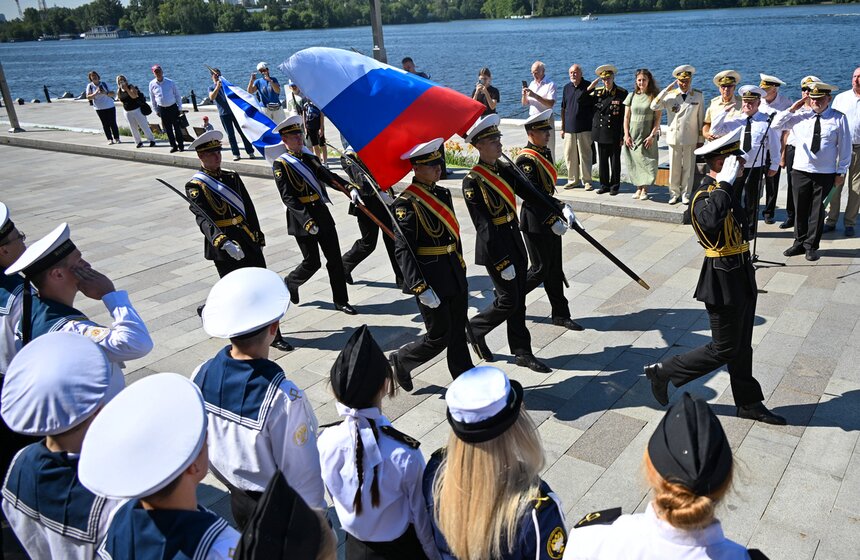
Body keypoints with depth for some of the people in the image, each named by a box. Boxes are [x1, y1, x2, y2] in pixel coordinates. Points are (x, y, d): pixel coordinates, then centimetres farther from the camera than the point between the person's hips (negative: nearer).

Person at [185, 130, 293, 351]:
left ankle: (273, 335, 11)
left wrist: (258, 236, 15)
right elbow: (203, 219, -21)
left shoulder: (232, 177, 11)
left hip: (248, 241, 5)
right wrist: (223, 242, -36)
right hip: (223, 246, -5)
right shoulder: (195, 186, -8)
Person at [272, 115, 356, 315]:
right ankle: (290, 283, 30)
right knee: (312, 262, 1)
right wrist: (306, 220, -27)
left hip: (322, 214, 6)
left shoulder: (310, 158, 11)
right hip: (302, 220, -6)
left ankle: (341, 300, 16)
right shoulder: (281, 164, -9)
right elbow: (288, 198, -17)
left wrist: (350, 189, -18)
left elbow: (329, 177, 0)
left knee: (335, 258, 5)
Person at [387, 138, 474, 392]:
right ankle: (400, 362, 25)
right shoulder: (406, 203, -16)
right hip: (431, 279, -7)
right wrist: (422, 288, -25)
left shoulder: (443, 193, 9)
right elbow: (402, 250, -20)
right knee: (439, 336, 2)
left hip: (455, 274, 7)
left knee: (458, 333, 14)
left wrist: (460, 270, 17)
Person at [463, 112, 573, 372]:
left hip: (515, 242, 7)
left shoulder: (505, 169, 6)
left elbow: (531, 194, 5)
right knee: (508, 301, -2)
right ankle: (474, 329, 23)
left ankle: (522, 352, 22)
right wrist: (502, 262, -21)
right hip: (494, 247, -7)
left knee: (518, 299, 12)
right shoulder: (472, 182, -17)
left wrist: (560, 208, -10)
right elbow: (484, 227, -20)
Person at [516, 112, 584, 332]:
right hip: (535, 223, -9)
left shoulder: (545, 153, 10)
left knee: (555, 268, 12)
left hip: (550, 219, 9)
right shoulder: (526, 159, -18)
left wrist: (562, 207, 6)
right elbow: (533, 197, -22)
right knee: (540, 269, -1)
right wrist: (553, 221, -22)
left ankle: (560, 314, 20)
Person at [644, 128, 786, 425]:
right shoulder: (704, 196, -22)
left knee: (742, 346, 19)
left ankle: (749, 403, 32)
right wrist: (724, 184, -37)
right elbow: (710, 221, -46)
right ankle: (663, 372, 14)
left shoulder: (724, 190, 8)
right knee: (724, 350, 1)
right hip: (724, 281, -9)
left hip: (740, 276, 9)